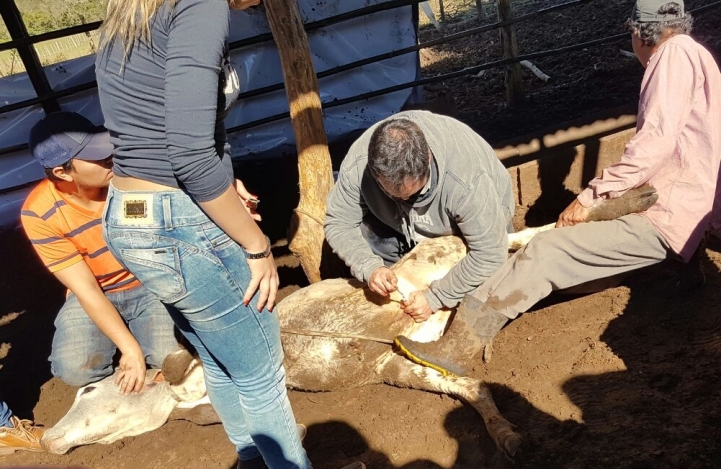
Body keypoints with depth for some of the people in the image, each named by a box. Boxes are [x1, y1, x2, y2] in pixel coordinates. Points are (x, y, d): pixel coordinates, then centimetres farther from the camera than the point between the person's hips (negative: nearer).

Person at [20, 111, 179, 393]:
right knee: (73, 368, -23)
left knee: (168, 357, -22)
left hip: (152, 285, 0)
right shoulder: (40, 213, -19)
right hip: (95, 295, 0)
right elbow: (86, 289, -17)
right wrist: (130, 348, -23)